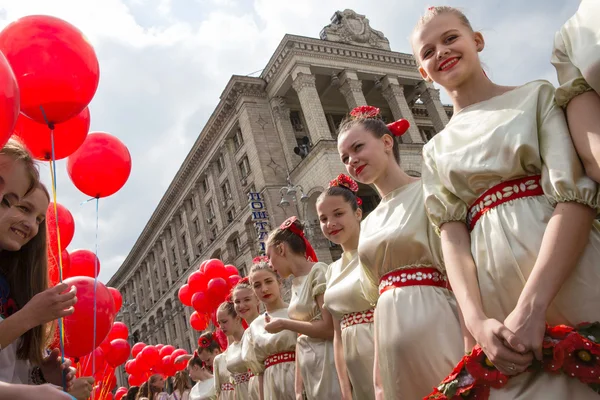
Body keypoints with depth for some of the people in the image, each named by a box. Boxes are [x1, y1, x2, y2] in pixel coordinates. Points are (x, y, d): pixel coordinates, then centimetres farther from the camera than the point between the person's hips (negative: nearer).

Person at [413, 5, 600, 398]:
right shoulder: (437, 150, 14)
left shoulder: (536, 96, 6)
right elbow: (452, 234, 2)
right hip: (497, 299, 2)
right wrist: (477, 320, -16)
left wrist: (532, 305, -20)